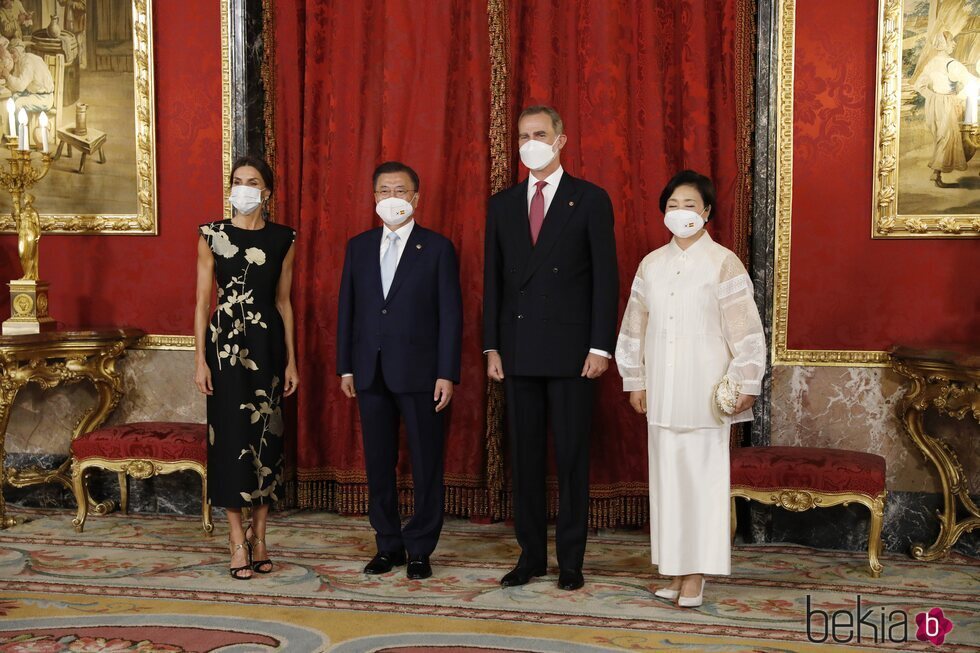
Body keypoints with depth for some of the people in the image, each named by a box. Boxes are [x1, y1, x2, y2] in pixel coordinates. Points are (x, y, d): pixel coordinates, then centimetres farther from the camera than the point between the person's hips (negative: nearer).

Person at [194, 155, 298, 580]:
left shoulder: (282, 239, 6)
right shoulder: (212, 236, 2)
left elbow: (284, 302, 8)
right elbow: (202, 302, 2)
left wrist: (291, 360, 5)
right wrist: (200, 359, -5)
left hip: (268, 343, 2)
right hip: (225, 342, -1)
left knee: (266, 434, 5)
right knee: (231, 433, 0)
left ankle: (258, 534, 18)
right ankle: (238, 540, 9)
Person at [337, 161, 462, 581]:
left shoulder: (437, 248, -1)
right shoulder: (358, 246, 11)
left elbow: (450, 314, -4)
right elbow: (347, 308, 11)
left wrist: (447, 373, -10)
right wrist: (345, 367, 6)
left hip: (419, 373, -3)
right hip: (371, 373, 4)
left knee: (426, 464, 3)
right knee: (378, 463, 10)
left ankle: (420, 549, 15)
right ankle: (388, 545, 23)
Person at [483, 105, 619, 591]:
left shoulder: (590, 200, 0)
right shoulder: (503, 204, 11)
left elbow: (605, 278, -3)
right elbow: (493, 279, 11)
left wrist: (600, 347, -10)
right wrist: (492, 347, 5)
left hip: (571, 350, -4)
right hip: (518, 350, 4)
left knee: (571, 457, 3)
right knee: (524, 455, 9)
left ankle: (571, 559, 14)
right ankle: (531, 554, 20)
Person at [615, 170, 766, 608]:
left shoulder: (722, 263, -4)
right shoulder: (651, 264, 9)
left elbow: (745, 329, -6)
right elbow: (636, 326, 14)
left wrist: (744, 385, -10)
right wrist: (635, 382, 12)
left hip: (703, 389, -5)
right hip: (662, 390, 5)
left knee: (701, 476, -2)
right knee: (667, 474, 8)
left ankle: (696, 576, 6)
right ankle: (675, 570, 17)